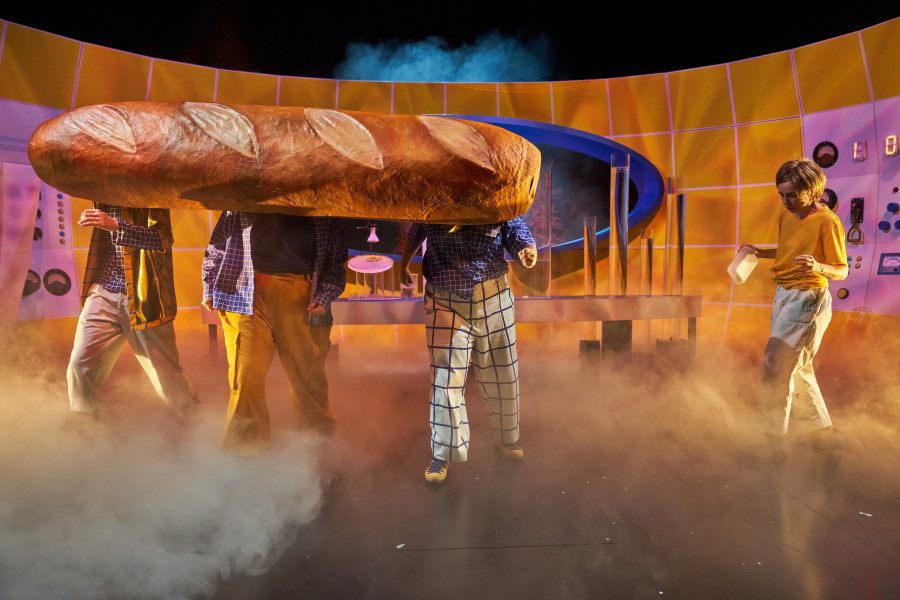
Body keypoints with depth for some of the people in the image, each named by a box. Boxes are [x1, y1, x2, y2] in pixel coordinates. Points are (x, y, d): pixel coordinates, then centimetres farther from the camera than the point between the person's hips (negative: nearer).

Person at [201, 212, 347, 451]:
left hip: (300, 292, 0)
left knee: (308, 373, 2)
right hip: (248, 291, 0)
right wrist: (209, 290, 12)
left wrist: (323, 299, -2)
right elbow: (216, 249, 20)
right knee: (246, 372, -4)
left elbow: (336, 263, 12)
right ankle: (245, 450, 11)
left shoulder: (325, 215, 12)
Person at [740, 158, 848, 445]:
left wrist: (818, 267, -34)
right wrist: (759, 252, 5)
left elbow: (841, 271, -14)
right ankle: (821, 427, 35)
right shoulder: (786, 214, 7)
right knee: (797, 367, 18)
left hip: (808, 299, -9)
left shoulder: (827, 222, -16)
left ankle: (773, 435, 3)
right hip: (783, 295, 9)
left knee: (776, 364, -9)